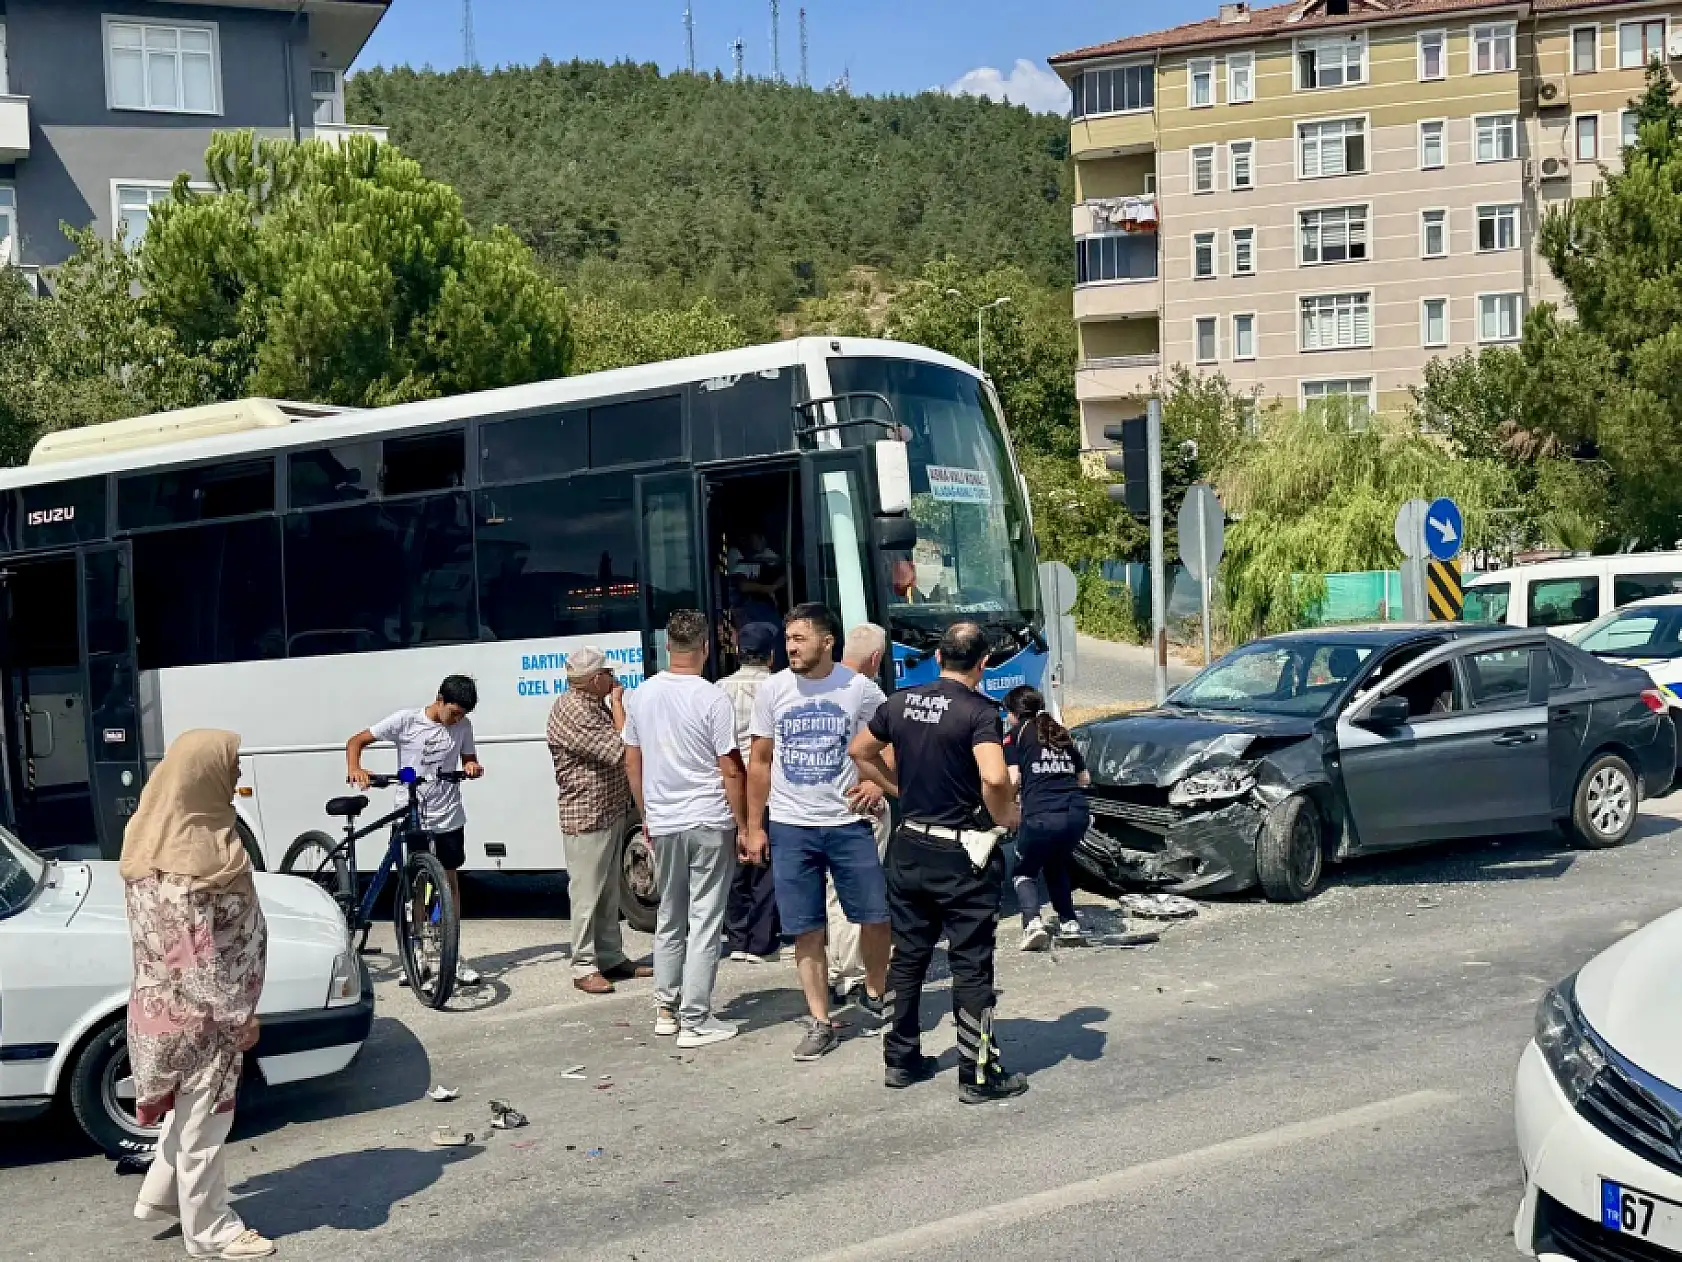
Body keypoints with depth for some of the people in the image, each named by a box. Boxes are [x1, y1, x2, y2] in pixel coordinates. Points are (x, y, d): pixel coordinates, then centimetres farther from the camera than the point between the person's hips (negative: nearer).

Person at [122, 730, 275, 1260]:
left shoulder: (153, 832, 0)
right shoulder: (200, 854, -28)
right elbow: (204, 954, -24)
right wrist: (240, 1016, -14)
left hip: (166, 1001, 9)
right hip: (202, 1011, -9)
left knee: (187, 1103, 27)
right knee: (205, 1116, 7)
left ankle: (160, 1196, 41)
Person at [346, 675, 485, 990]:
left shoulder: (463, 726, 1)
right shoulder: (406, 721, -9)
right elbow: (356, 741, -7)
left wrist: (472, 767, -11)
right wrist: (354, 768, -26)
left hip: (449, 817, 3)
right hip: (411, 817, -3)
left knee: (450, 882, 8)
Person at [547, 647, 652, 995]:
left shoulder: (594, 705, 13)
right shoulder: (572, 711, -20)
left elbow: (617, 749, 20)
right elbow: (622, 749, -22)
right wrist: (617, 703, -13)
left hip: (611, 812, 10)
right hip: (586, 817, -10)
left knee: (608, 891, 17)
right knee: (587, 894, -3)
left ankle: (611, 957, 26)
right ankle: (584, 967, 5)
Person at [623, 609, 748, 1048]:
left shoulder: (641, 696, 3)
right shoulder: (712, 698, -13)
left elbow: (632, 764, 11)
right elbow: (731, 771, -12)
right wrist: (743, 826, -3)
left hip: (663, 824, 5)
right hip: (710, 823, -5)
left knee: (669, 918, 18)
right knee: (705, 921, 1)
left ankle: (666, 1009, 24)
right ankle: (695, 1021, 2)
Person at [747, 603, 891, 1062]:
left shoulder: (859, 688, -4)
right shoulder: (773, 689, 0)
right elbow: (759, 762, 6)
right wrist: (755, 827, 4)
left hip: (847, 823, -1)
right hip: (789, 828, 1)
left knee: (876, 914, 2)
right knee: (805, 930, 4)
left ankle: (874, 994, 27)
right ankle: (820, 1022, 14)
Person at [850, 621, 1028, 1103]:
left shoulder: (901, 702, 3)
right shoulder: (979, 711, -16)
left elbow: (861, 751, 17)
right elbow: (994, 777, -31)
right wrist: (1004, 816, -13)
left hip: (909, 846, 6)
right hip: (963, 853, -6)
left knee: (908, 955, 16)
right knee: (971, 966, 3)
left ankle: (900, 1059, 25)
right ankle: (978, 1075, 9)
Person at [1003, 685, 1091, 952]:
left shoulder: (1017, 734, 9)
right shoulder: (1062, 734, 24)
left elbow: (1013, 779, -2)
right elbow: (1084, 778, 25)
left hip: (1041, 816, -5)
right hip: (1079, 814, 5)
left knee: (1025, 872, 17)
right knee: (1056, 866, 30)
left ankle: (1033, 922, -7)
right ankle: (1069, 923, 18)